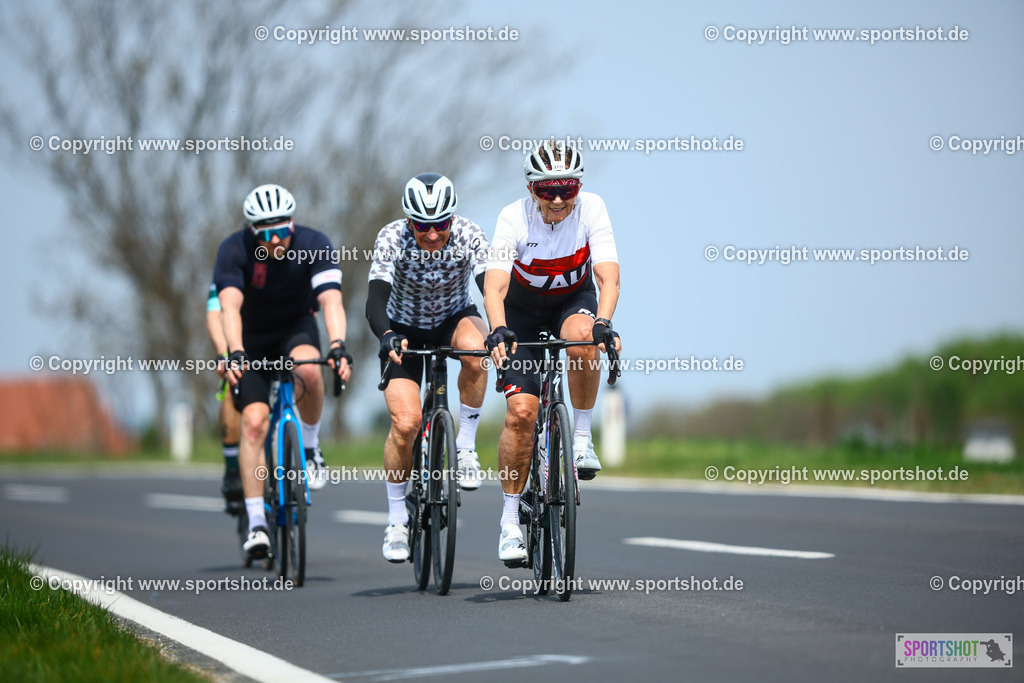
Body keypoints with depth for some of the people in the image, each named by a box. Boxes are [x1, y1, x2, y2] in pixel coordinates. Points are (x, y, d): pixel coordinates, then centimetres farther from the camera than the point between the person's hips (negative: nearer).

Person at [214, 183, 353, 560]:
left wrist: (338, 345, -52)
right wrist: (235, 353, -52)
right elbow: (230, 306, -36)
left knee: (308, 369, -35)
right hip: (253, 338, 0)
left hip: (296, 327, 0)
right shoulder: (235, 249, -24)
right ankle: (256, 522, -13)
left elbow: (331, 299, -35)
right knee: (254, 420, -17)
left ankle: (310, 445, -8)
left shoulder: (314, 244, -23)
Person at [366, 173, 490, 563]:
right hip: (404, 330, -1)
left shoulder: (469, 235, -25)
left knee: (475, 350, -36)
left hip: (454, 319, 1)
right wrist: (387, 336, -57)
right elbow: (375, 299, -37)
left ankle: (465, 446, -16)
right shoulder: (392, 238, -27)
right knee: (405, 422, -18)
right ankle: (397, 518, 1)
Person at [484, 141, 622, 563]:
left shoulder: (591, 209, -24)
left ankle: (582, 438, -17)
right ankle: (510, 520, -2)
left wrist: (603, 323, -51)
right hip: (523, 310, -1)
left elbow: (609, 277, -32)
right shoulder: (514, 219, -26)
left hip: (574, 300, 1)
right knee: (521, 411, -14)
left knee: (582, 336, -37)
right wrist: (498, 331, -55)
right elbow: (494, 286, -36)